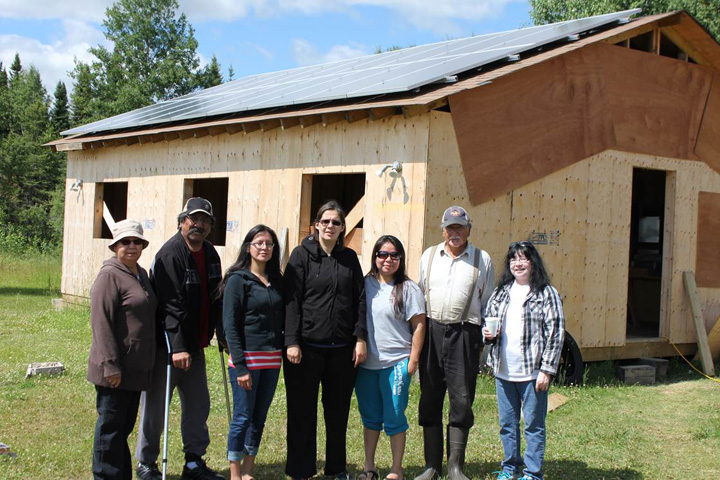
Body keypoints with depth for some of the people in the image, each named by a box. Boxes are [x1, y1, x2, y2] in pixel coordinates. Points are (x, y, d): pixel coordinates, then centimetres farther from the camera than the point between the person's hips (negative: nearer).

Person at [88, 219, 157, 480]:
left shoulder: (142, 274, 14)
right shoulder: (109, 275, -12)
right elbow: (101, 323, -17)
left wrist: (147, 363, 18)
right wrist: (110, 365, -21)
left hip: (137, 368, 8)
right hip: (115, 370, -8)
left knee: (125, 426, 16)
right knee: (111, 426, 1)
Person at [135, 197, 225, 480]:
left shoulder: (210, 254, 8)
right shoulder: (170, 254, -17)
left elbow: (215, 298, 16)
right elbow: (172, 306, -23)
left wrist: (222, 334, 14)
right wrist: (178, 347, -26)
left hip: (195, 345, 8)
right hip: (167, 344, -8)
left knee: (198, 404, 11)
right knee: (156, 405, 3)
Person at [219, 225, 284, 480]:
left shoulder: (277, 281, 11)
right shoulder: (238, 279, -6)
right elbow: (230, 325, -11)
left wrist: (285, 349, 3)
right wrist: (240, 366, -16)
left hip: (272, 360, 6)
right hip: (247, 358, -5)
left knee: (259, 418, 10)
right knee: (243, 418, 0)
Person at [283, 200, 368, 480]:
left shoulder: (349, 258, 10)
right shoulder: (302, 255, -1)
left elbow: (359, 300, 9)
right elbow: (292, 300, -6)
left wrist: (361, 338, 1)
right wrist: (292, 342, -12)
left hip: (342, 348, 3)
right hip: (307, 346, -3)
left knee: (338, 411, 11)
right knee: (302, 412, 5)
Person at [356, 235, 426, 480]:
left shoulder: (408, 288, -4)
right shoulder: (365, 284, 5)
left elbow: (419, 325, -3)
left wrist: (413, 360, -6)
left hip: (396, 364, -3)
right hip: (366, 363, 4)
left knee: (394, 418, 2)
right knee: (370, 417, 14)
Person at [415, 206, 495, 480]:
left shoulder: (482, 260, 7)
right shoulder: (429, 256, 12)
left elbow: (488, 302, 11)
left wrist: (487, 334, 5)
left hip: (465, 334, -2)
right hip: (432, 331, 2)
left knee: (461, 400, -3)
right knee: (430, 399, 6)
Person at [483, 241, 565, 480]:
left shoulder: (546, 294, -4)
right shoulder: (500, 293, 12)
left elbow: (556, 333, -8)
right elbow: (487, 321, 23)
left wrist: (546, 370, -12)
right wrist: (488, 334, -1)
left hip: (532, 372, -5)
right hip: (503, 371, 5)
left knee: (534, 424, 3)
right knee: (507, 424, 14)